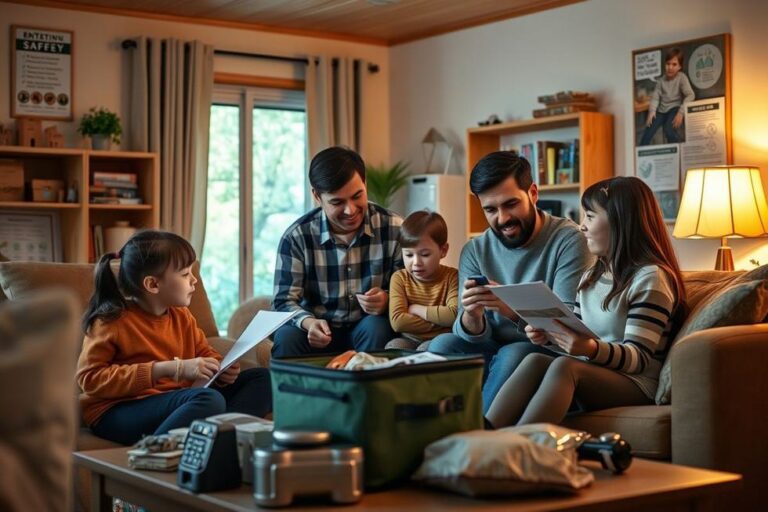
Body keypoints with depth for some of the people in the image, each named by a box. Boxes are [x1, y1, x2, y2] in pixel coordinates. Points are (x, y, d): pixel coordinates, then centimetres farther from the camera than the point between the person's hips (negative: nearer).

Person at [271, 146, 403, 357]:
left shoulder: (393, 228, -6)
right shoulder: (296, 237, -7)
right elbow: (284, 300, -9)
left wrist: (387, 300, -27)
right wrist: (308, 322, -32)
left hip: (368, 328, 1)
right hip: (320, 332, -1)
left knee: (376, 328, -32)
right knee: (287, 337, -31)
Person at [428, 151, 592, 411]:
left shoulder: (569, 240, -10)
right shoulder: (474, 251, 4)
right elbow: (474, 336, -2)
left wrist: (514, 310, -35)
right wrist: (471, 317, -27)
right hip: (491, 353, 4)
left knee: (514, 354, -33)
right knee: (442, 344, -21)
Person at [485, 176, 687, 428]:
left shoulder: (650, 278, -6)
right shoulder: (590, 277, 20)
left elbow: (639, 358, -12)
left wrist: (592, 348, -30)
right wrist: (550, 336, 1)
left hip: (635, 385, -6)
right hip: (590, 374, 6)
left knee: (564, 366, -33)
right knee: (534, 360, -23)